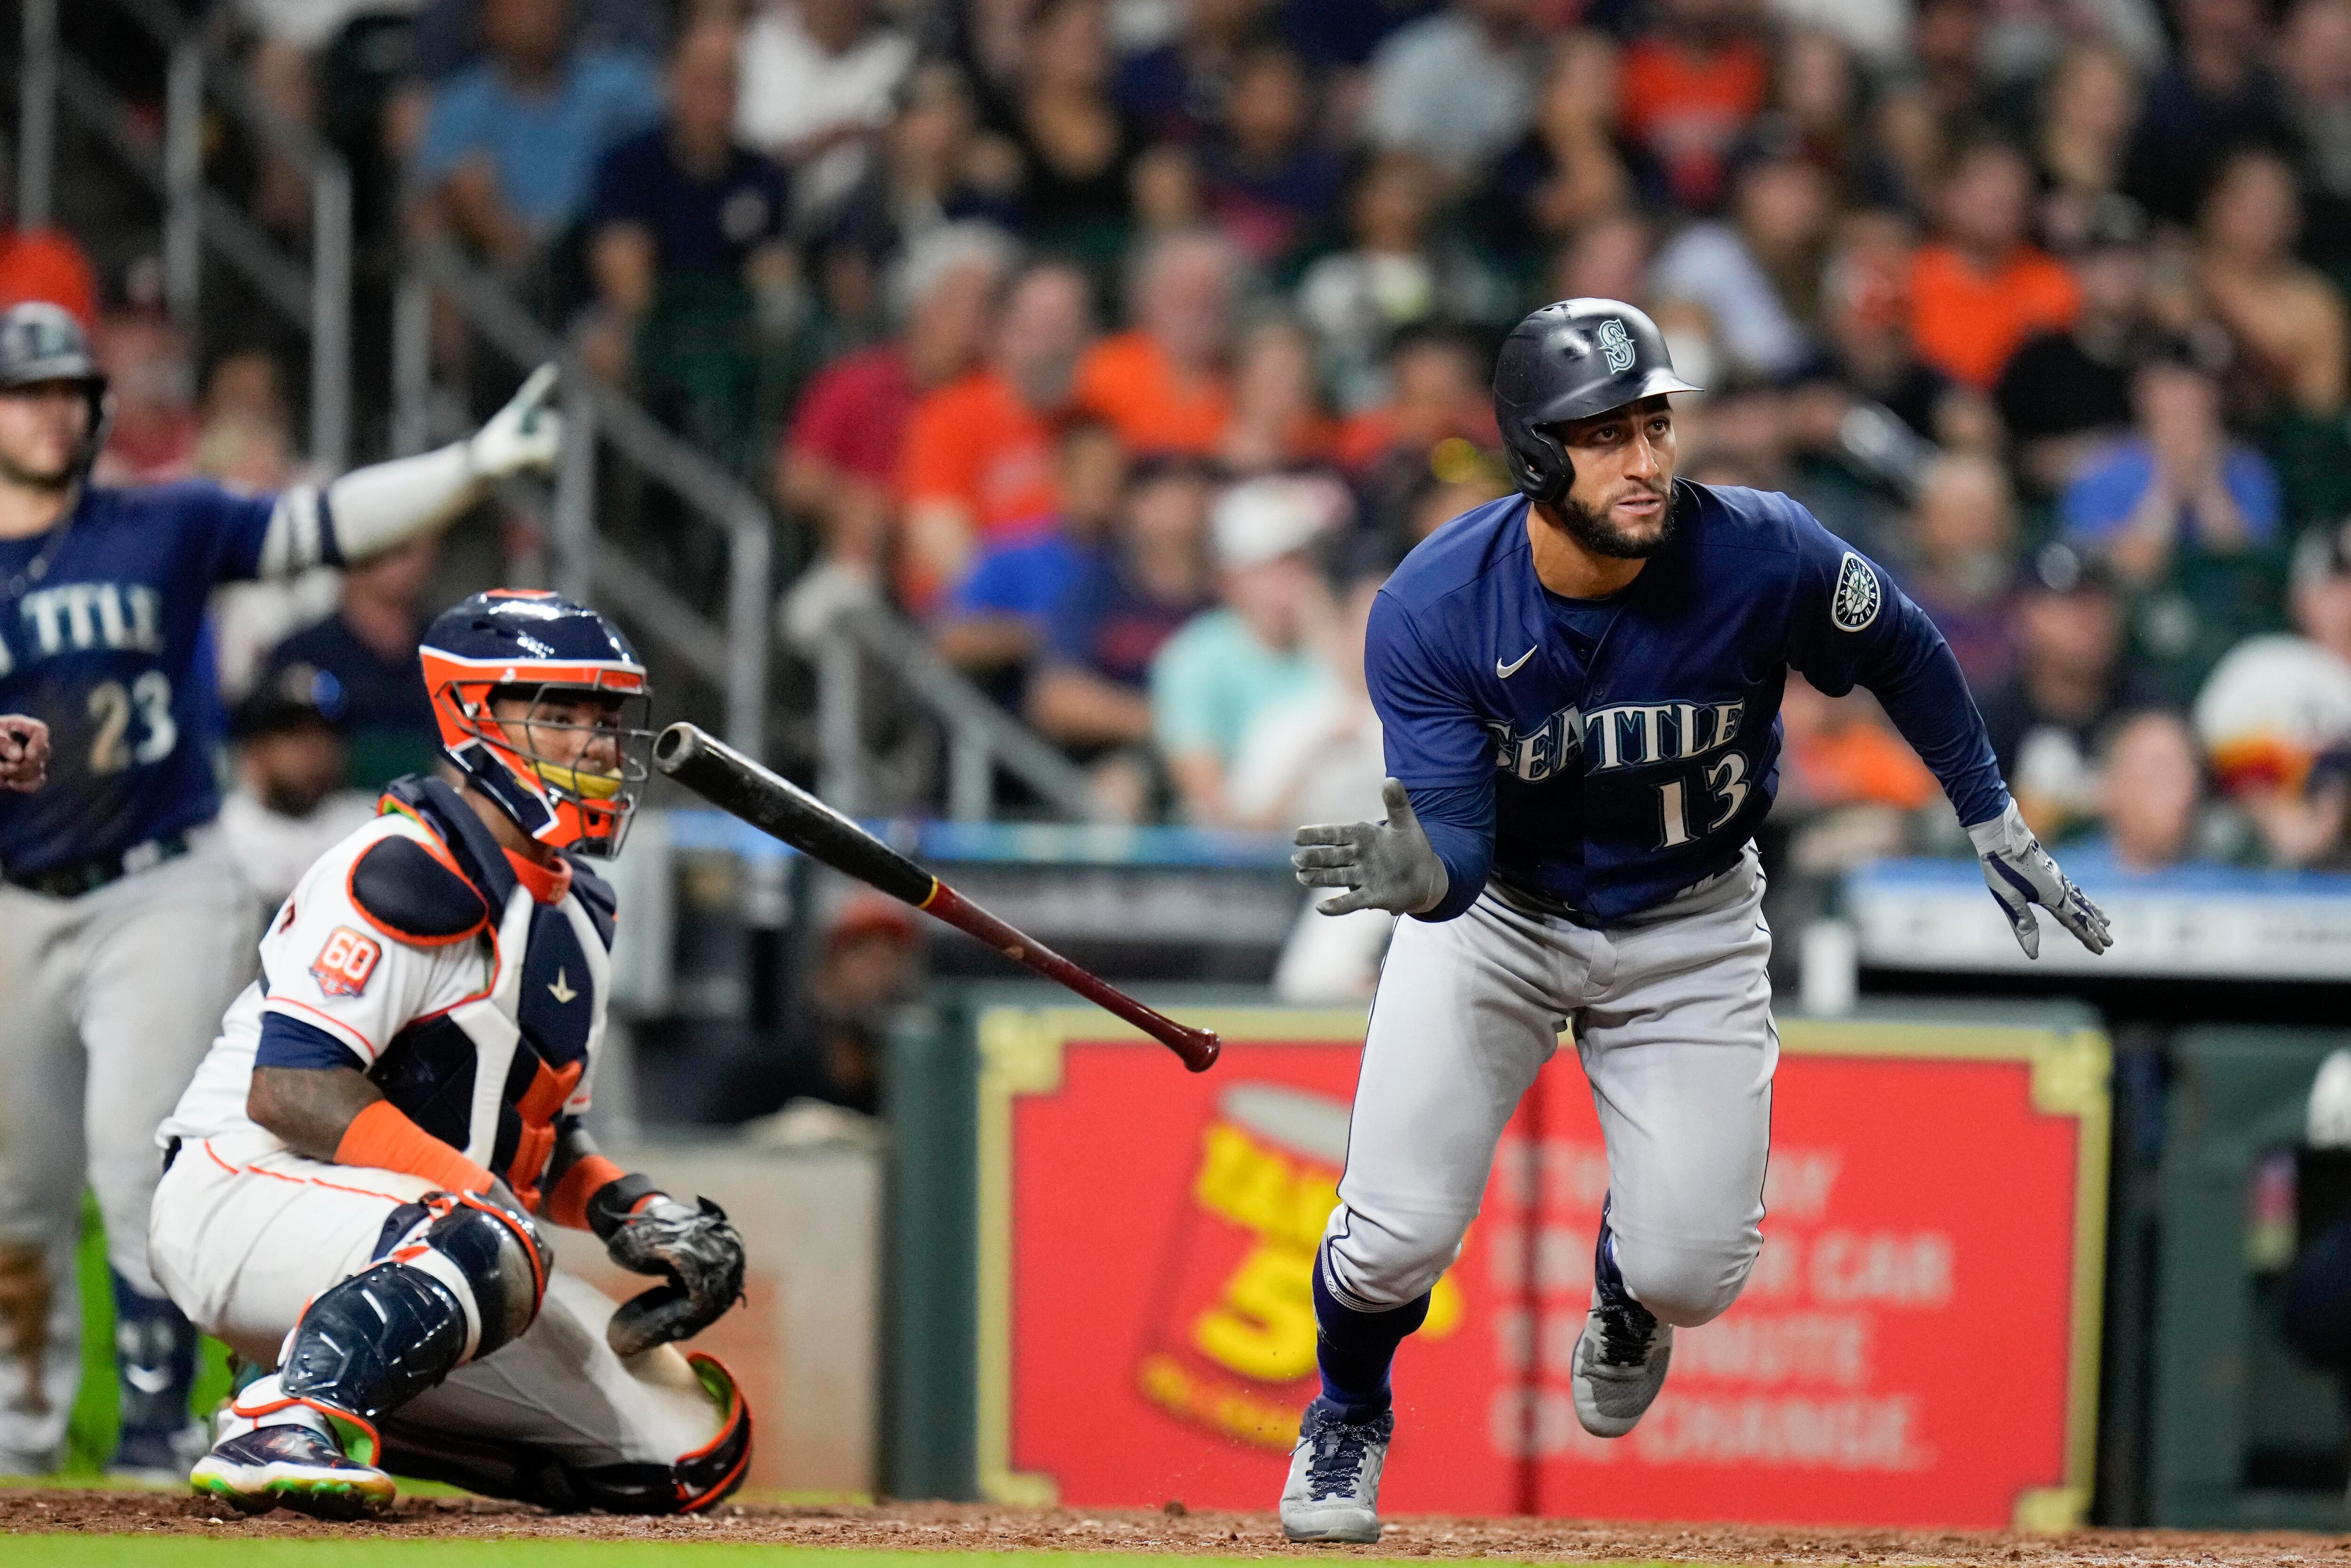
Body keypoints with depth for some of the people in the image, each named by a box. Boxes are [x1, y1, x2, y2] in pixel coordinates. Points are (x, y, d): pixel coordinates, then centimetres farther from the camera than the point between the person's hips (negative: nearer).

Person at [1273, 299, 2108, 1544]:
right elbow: (1457, 849, -29)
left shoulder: (1764, 559, -27)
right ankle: (1348, 1416, 24)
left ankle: (1626, 1292, 35)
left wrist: (1998, 829, 1)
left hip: (1688, 927, 1)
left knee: (1692, 1274, -7)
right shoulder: (1431, 611, -28)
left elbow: (1904, 654, -6)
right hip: (1498, 913, -1)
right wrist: (1419, 872, -53)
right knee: (1397, 1234, -12)